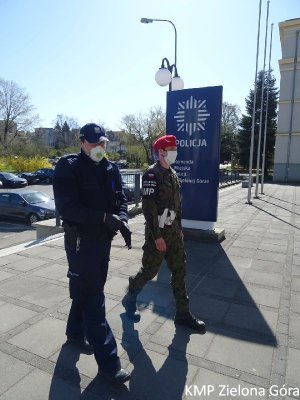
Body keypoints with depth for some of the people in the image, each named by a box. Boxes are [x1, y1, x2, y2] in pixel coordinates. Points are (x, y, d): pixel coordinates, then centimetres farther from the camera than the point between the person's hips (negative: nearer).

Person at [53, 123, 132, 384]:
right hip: (80, 242, -6)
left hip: (103, 239, 7)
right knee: (93, 299, 0)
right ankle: (108, 363, 11)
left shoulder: (111, 169, 6)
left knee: (87, 291, 22)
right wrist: (104, 217, -28)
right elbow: (66, 207, -20)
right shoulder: (68, 167, -12)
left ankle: (76, 332, 47)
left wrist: (122, 219, -11)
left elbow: (120, 198, 10)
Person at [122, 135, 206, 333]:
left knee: (180, 271, 10)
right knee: (149, 271, 6)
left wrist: (179, 229, 14)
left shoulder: (173, 173, 11)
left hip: (174, 231, 8)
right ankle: (130, 299, 33)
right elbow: (148, 207, -20)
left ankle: (183, 313, 23)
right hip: (157, 233, -8)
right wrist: (157, 236, -21)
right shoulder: (152, 174, -15)